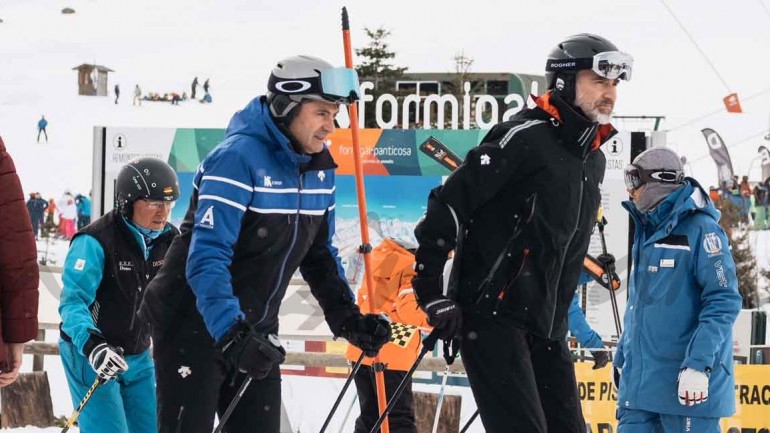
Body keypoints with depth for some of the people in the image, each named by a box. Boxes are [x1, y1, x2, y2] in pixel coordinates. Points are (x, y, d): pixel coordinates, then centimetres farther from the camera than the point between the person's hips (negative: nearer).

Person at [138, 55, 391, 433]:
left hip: (254, 331, 7)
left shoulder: (319, 169, 3)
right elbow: (207, 256, -29)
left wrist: (346, 316, 0)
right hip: (194, 326, -7)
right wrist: (231, 332, -39)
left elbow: (319, 254, 15)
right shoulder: (238, 159, -22)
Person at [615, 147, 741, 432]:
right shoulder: (647, 231, 16)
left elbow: (723, 302, -16)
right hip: (640, 381, 8)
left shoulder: (700, 229, -10)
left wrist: (698, 364, -23)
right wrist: (622, 357, 25)